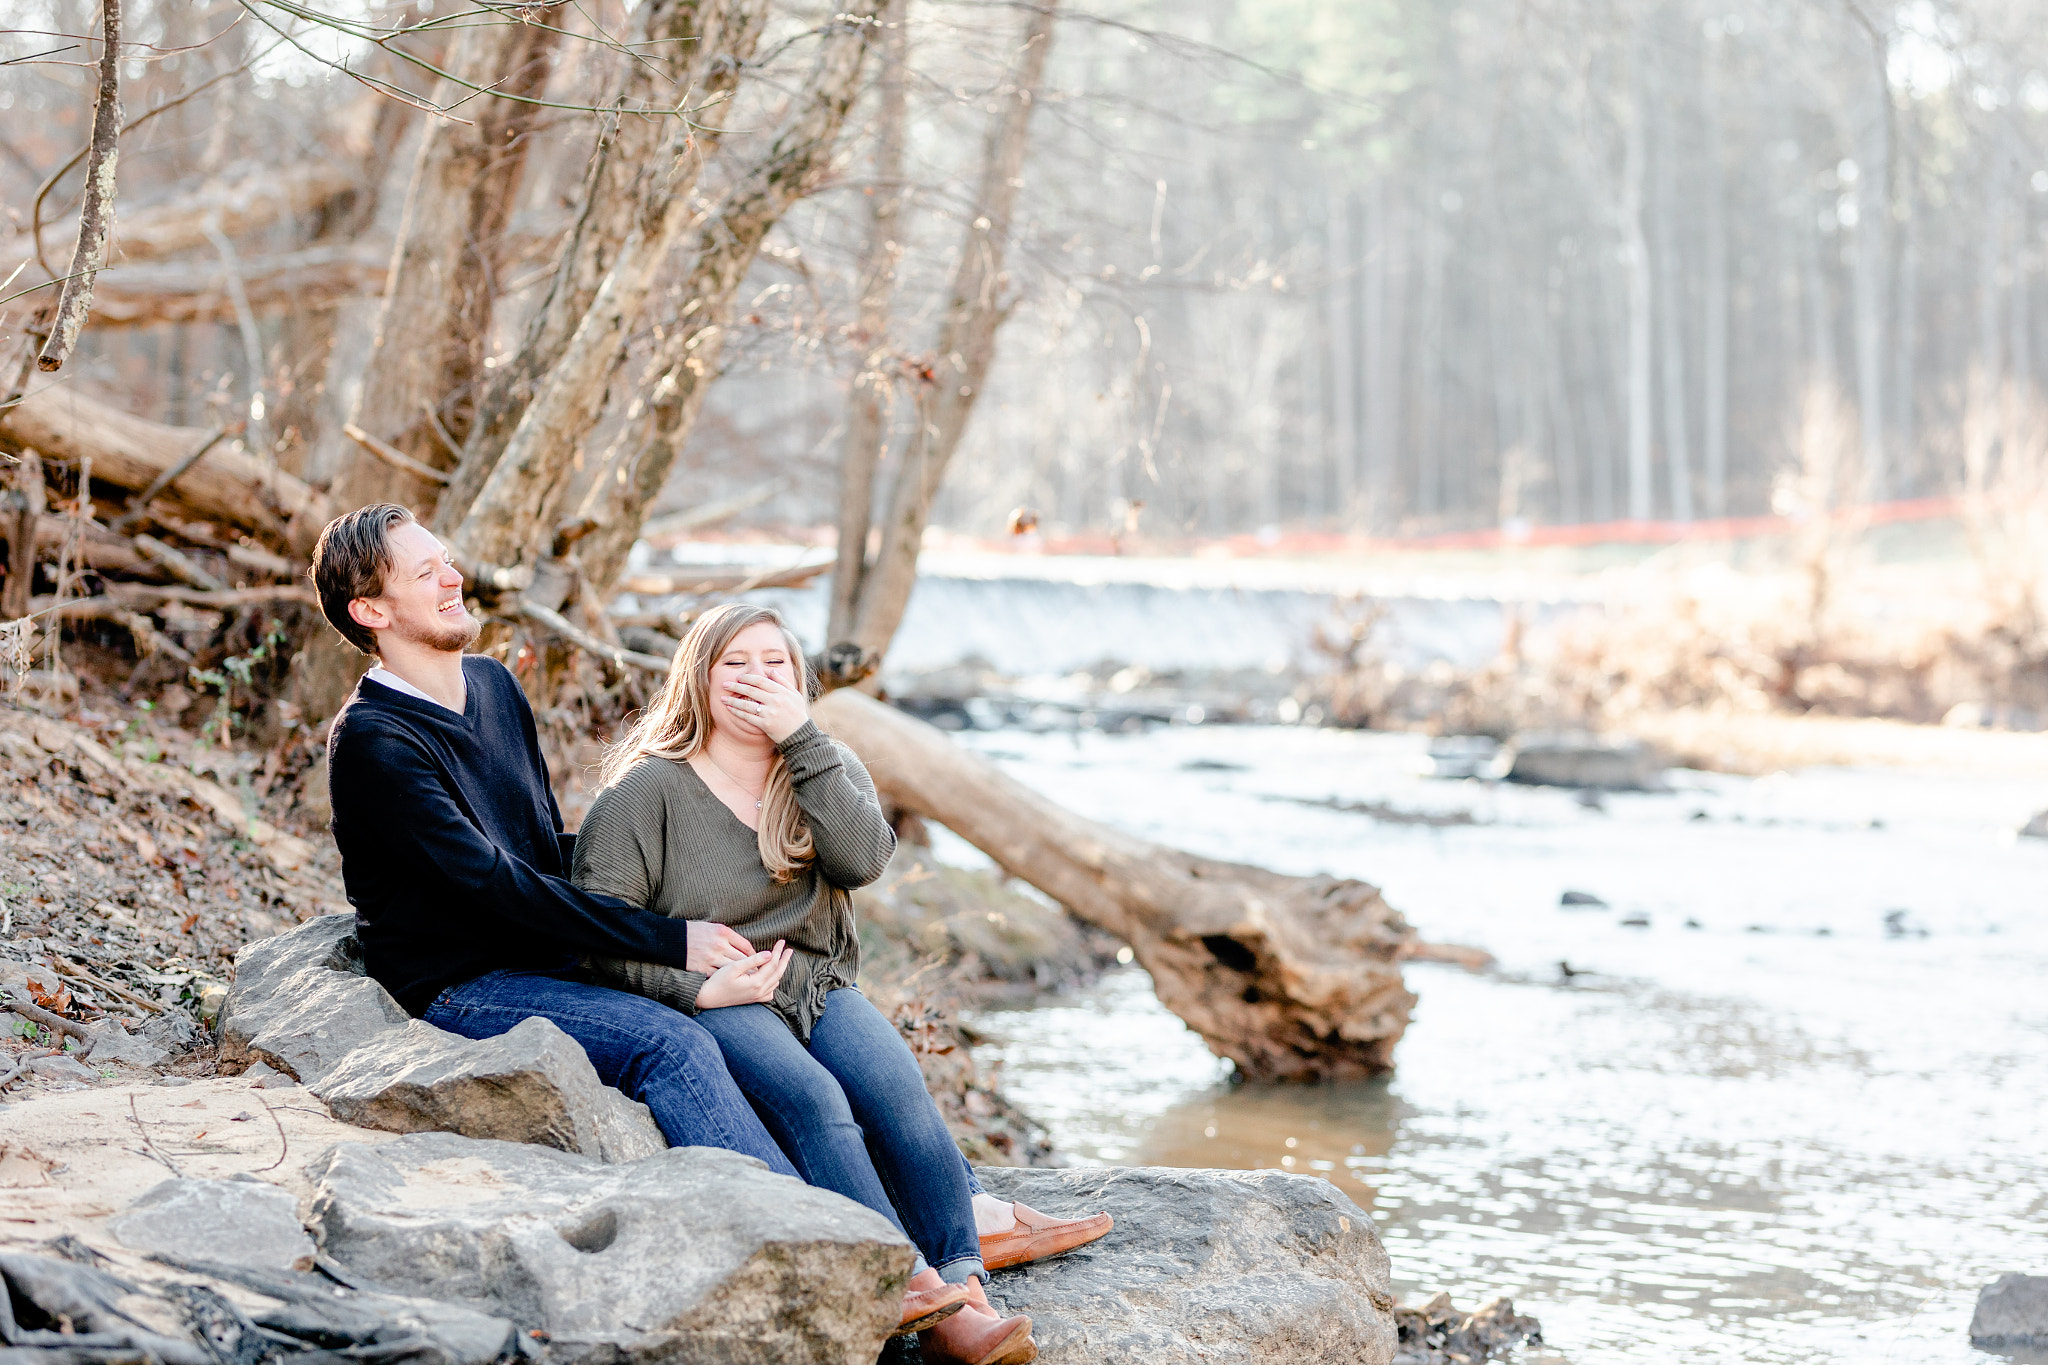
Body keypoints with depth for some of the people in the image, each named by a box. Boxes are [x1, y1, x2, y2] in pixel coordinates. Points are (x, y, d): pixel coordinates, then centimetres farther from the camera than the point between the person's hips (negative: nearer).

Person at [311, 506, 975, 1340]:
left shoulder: (493, 685, 12)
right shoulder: (372, 744, -15)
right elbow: (498, 886, -21)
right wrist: (671, 942, -21)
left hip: (546, 957, 8)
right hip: (463, 988, -8)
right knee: (670, 1044, -29)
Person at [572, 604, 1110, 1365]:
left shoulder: (828, 769, 14)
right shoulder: (648, 790, 1)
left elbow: (862, 859, -9)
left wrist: (801, 739, -14)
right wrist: (697, 988, -17)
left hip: (817, 985, 4)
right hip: (706, 1003, -4)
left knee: (895, 1081, -26)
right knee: (813, 1098, -31)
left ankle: (964, 1281, -31)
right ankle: (921, 1296, -39)